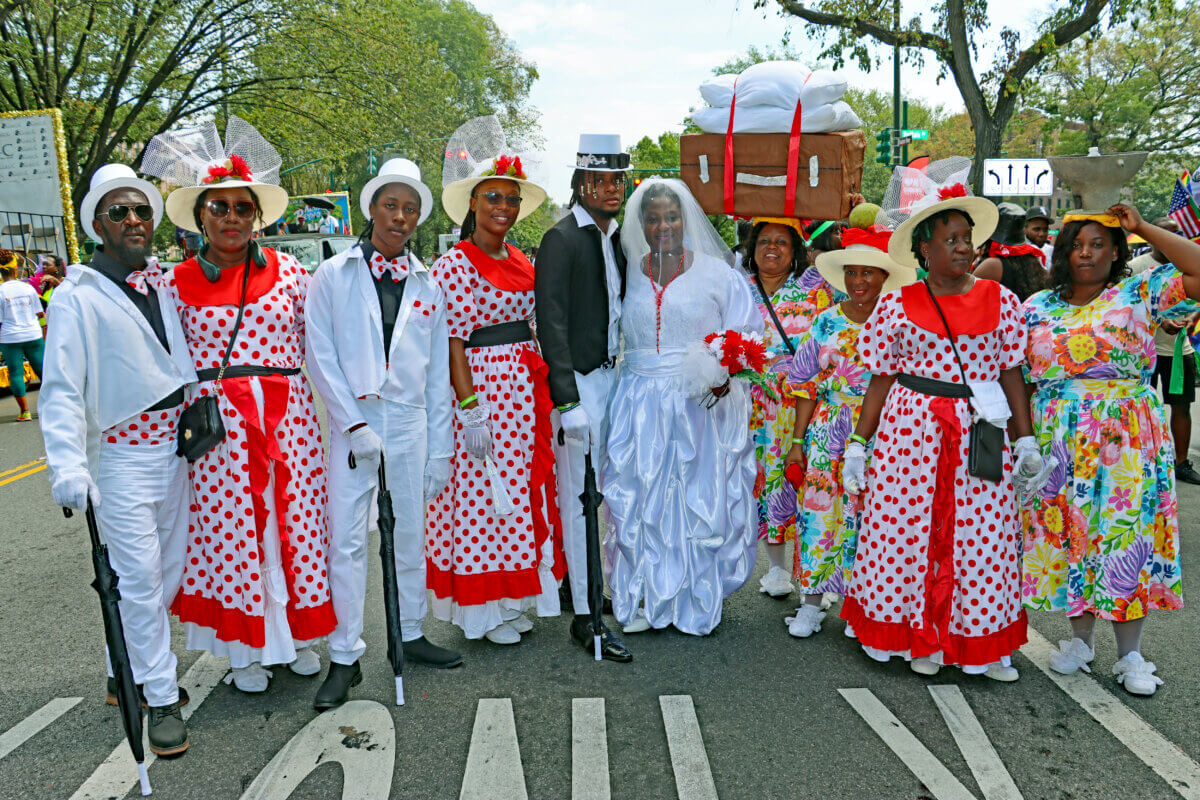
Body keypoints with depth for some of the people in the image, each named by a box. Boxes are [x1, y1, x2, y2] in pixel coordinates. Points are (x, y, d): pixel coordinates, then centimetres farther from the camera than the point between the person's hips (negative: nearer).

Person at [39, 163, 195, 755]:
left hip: (176, 446, 6)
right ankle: (161, 700, 11)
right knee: (140, 578, -3)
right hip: (123, 453, -6)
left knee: (169, 570, 14)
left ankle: (126, 674, 33)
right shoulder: (76, 296, -7)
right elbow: (61, 390, -13)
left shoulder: (165, 284, 10)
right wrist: (67, 466, -25)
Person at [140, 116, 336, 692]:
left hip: (286, 417, 1)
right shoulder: (178, 284, 3)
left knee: (294, 520, 7)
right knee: (228, 529, 5)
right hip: (216, 423, 0)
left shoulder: (288, 272, 4)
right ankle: (244, 649, 22)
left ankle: (297, 634, 26)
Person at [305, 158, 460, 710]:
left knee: (410, 534, 12)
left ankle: (410, 634, 28)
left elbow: (438, 373, 10)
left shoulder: (428, 285, 9)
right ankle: (345, 657, 10)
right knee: (347, 540, -2)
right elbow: (320, 356, -3)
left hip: (411, 424, 3)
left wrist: (440, 449, 7)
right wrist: (354, 423, -12)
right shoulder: (333, 275, 2)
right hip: (353, 422, -2)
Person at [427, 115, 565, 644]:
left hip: (525, 391, 7)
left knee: (523, 489, 12)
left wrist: (543, 392, 12)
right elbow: (453, 341, -13)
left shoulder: (522, 263, 13)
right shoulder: (454, 265, -8)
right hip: (480, 385, -7)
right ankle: (481, 610, 14)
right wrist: (470, 407, -18)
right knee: (481, 491, 0)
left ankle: (513, 600, 26)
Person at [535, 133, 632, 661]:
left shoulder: (617, 237, 14)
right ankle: (584, 617, 5)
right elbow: (551, 324, -15)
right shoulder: (561, 239, -10)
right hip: (579, 380, -7)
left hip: (613, 375, 7)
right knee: (580, 495, -2)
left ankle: (581, 582, 31)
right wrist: (566, 398, -20)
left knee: (597, 490, 15)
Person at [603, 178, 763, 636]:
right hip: (641, 404, 3)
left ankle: (698, 601, 18)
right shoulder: (628, 274, 9)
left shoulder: (717, 273, 2)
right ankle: (647, 598, 19)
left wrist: (727, 372, -16)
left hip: (702, 403, -2)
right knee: (639, 500, 5)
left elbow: (748, 333, 1)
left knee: (701, 499, 2)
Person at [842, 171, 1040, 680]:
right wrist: (858, 444, 0)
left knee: (980, 535, 4)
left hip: (980, 437, 1)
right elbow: (881, 379, 3)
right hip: (911, 430, -1)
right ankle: (919, 637, 21)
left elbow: (1011, 372, 8)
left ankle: (981, 645, 20)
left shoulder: (999, 300, 6)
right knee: (910, 529, 2)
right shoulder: (897, 306, 1)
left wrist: (1025, 439, 4)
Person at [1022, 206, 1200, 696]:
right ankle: (1080, 640, 25)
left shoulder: (1139, 294, 0)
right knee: (1069, 535, 9)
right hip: (1059, 446, 3)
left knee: (1125, 535, 1)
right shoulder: (1038, 307, 8)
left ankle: (1130, 654, 15)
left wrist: (1143, 228, -8)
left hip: (1127, 441, -2)